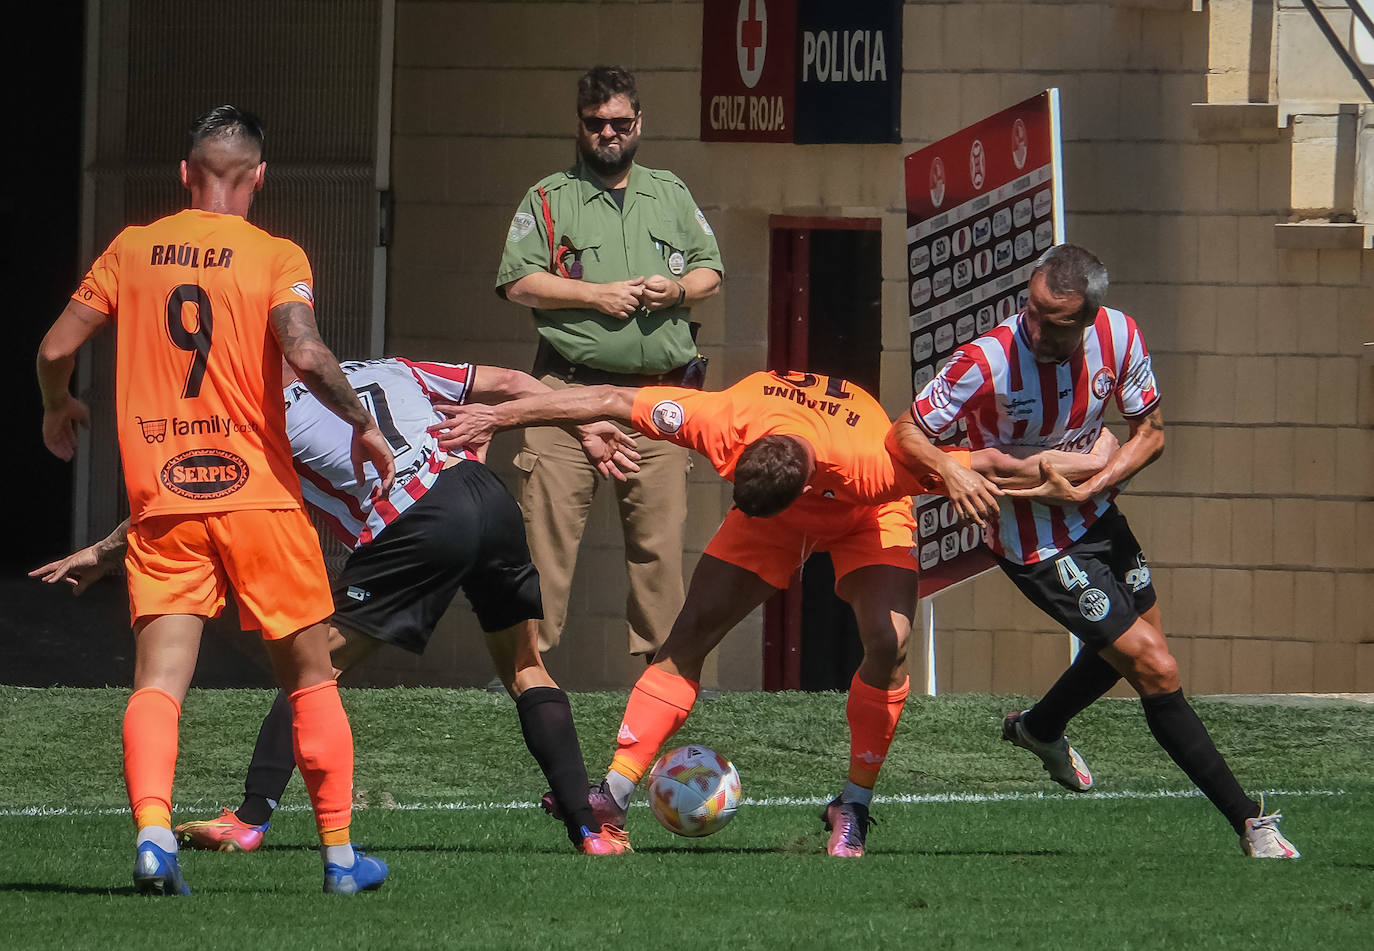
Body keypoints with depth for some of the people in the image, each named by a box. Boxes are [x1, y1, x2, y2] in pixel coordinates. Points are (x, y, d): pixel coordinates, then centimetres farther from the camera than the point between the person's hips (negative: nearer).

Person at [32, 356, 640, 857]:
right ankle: (589, 825, 8)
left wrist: (102, 553, 24)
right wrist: (586, 429, 32)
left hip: (422, 527, -5)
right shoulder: (386, 370, 28)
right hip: (491, 499, 5)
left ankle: (251, 819, 4)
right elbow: (510, 384, 27)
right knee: (525, 668, 16)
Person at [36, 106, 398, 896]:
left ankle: (153, 828, -27)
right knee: (312, 675, 12)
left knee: (159, 681, -3)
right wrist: (364, 423, -4)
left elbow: (57, 348, 7)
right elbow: (304, 352, -20)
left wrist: (59, 410, 28)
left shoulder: (132, 249, 6)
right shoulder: (276, 258, -4)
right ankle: (340, 853, 14)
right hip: (257, 496, -2)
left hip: (160, 502, 2)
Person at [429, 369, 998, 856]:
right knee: (693, 630, -12)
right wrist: (498, 417, -26)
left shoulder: (871, 466, -45)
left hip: (865, 521, -2)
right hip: (773, 518, 2)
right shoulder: (727, 421, -38)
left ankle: (854, 807, -9)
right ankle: (614, 792, -11)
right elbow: (611, 402, -29)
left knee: (888, 641, -25)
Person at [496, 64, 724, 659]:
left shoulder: (672, 194, 19)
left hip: (659, 388, 3)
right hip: (572, 385, -3)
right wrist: (595, 295, -10)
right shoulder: (549, 198, 8)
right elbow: (517, 281, 0)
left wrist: (678, 289, -3)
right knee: (548, 526, -9)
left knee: (659, 533, 2)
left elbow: (710, 271, 19)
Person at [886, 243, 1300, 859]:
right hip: (1037, 547, -6)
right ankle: (1249, 822, 3)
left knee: (1137, 638, 26)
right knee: (1156, 670, -8)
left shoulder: (1118, 336, -17)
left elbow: (1149, 433, -5)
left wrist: (1084, 490, -20)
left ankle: (1040, 728, 54)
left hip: (1094, 514, 6)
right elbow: (904, 436, -20)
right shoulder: (988, 361, -30)